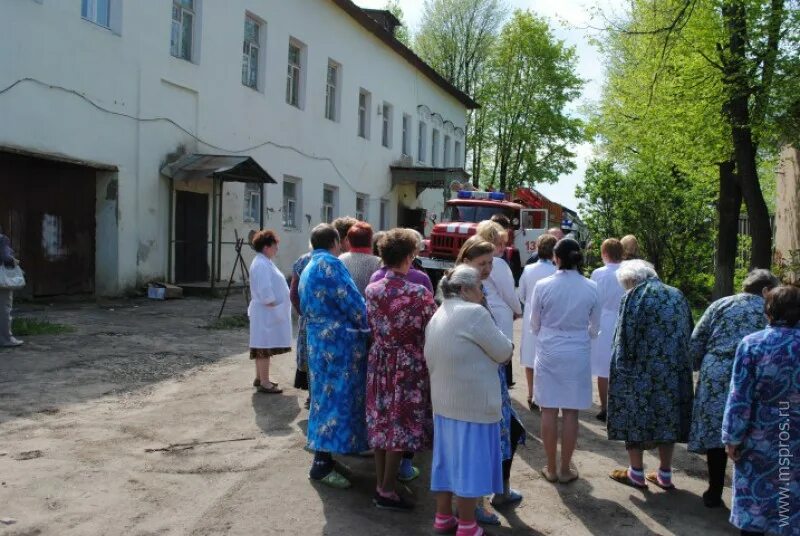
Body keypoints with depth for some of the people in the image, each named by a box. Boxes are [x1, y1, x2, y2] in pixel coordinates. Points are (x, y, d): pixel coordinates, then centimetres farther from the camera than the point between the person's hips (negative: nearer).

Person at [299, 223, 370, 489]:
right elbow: (352, 302, -14)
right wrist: (365, 328, 0)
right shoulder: (330, 264, -12)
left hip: (318, 341, 10)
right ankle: (322, 463, -5)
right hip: (339, 340, -10)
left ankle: (324, 452, 24)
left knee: (325, 394, 15)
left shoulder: (307, 270, 19)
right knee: (338, 396, -7)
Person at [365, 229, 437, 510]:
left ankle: (380, 485, 25)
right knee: (400, 425, 5)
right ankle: (387, 491, 13)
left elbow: (372, 326, 9)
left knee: (381, 422, 14)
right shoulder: (419, 293, -17)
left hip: (379, 361, 6)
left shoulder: (371, 290, -1)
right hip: (408, 364, -5)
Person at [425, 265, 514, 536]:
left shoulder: (437, 317, 11)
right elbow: (503, 352, -10)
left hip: (444, 401, 9)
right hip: (473, 403, -8)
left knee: (449, 458, 16)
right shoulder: (474, 312, -16)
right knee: (469, 460, 1)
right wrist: (507, 346, 10)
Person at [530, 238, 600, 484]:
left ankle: (551, 468, 18)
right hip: (578, 354, 1)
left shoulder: (543, 286, -10)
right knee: (571, 412, 8)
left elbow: (534, 324, 1)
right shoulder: (591, 288, -6)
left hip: (548, 352, 0)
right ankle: (566, 469, 18)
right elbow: (594, 327, 5)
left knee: (549, 410, 8)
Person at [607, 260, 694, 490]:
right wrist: (680, 364, 16)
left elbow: (625, 337, -12)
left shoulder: (633, 297, -9)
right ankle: (665, 474, 21)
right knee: (667, 418, 13)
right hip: (674, 370, 6)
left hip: (641, 370, -5)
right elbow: (688, 335, 11)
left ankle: (636, 473, 15)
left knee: (635, 417, 7)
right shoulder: (677, 295, 9)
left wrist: (621, 369, -6)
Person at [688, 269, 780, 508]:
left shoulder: (720, 305, 10)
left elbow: (696, 342, 7)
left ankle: (714, 493, 16)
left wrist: (698, 367, 18)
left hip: (715, 378, 1)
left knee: (714, 432, 7)